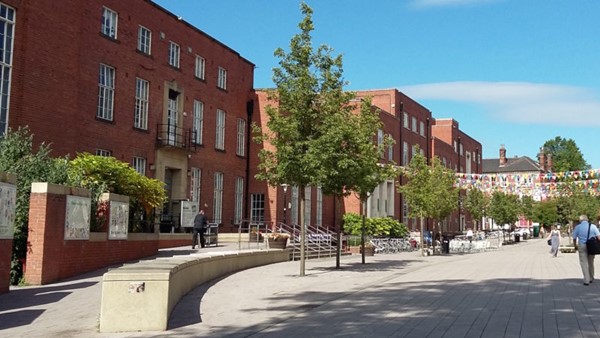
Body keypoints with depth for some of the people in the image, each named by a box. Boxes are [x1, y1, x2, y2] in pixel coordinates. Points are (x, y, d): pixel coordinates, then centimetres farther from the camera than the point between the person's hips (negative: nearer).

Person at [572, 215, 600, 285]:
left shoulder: (577, 227, 0)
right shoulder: (593, 226, 3)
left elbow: (574, 238, 4)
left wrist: (575, 246, 19)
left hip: (582, 246, -2)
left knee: (584, 263, 1)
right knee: (591, 262, 17)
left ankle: (586, 280, -5)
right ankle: (591, 278, 29)